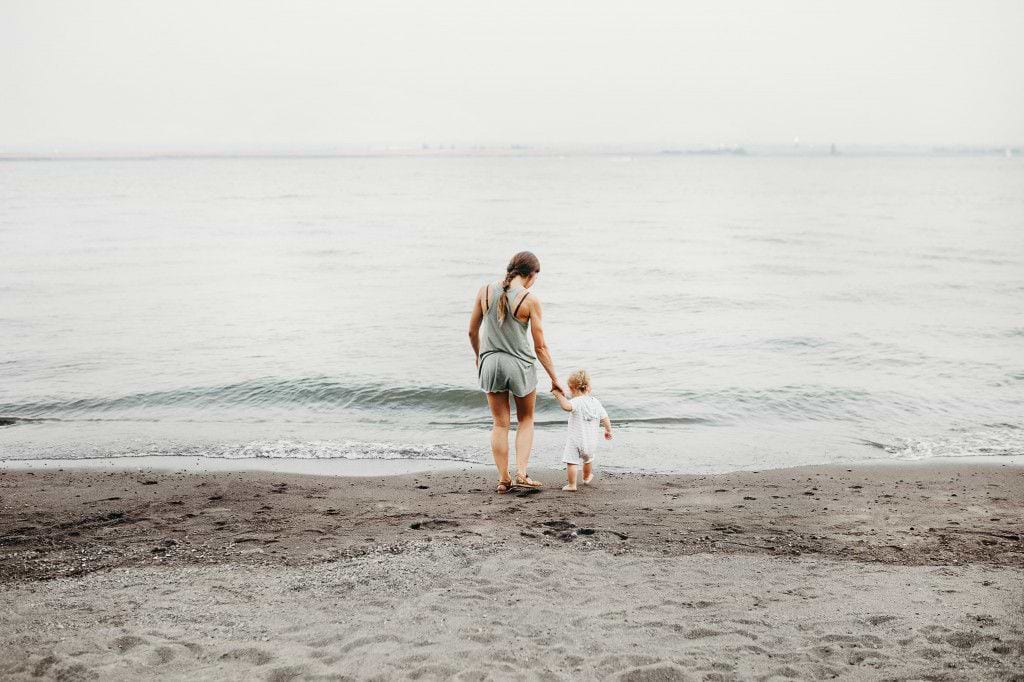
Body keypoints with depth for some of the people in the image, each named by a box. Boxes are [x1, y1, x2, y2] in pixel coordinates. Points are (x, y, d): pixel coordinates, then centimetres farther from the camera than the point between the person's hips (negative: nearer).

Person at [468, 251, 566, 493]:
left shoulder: (485, 291, -3)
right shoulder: (530, 300, -12)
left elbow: (472, 331, 6)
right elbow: (540, 346, -8)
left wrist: (478, 355, 25)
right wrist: (554, 378, 2)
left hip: (490, 362, 3)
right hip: (520, 365, -3)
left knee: (500, 424, 14)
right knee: (526, 420, 19)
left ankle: (503, 478, 16)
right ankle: (521, 473, 8)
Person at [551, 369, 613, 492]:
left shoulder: (577, 402, -18)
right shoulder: (596, 403, 3)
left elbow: (567, 406, -41)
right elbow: (605, 418, 8)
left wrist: (559, 395, -32)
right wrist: (608, 431, 24)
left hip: (575, 439, -7)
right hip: (591, 441, 7)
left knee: (571, 462, -2)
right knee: (588, 459, 30)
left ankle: (571, 485, -3)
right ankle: (587, 477, 51)